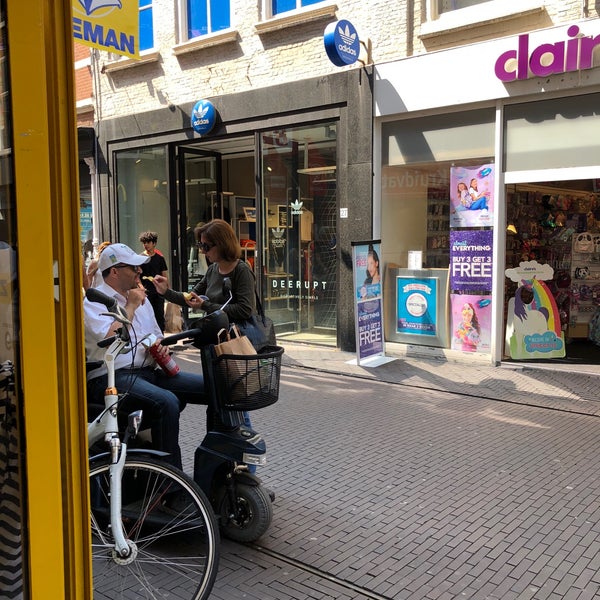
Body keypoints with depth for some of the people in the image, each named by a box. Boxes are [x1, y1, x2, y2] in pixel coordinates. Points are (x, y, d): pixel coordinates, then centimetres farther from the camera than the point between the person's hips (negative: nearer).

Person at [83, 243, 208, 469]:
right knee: (166, 401, -35)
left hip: (148, 371, 8)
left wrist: (162, 347, 4)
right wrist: (131, 305, -8)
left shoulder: (140, 297, 21)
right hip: (111, 378, -7)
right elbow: (111, 338, -21)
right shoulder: (94, 302, -2)